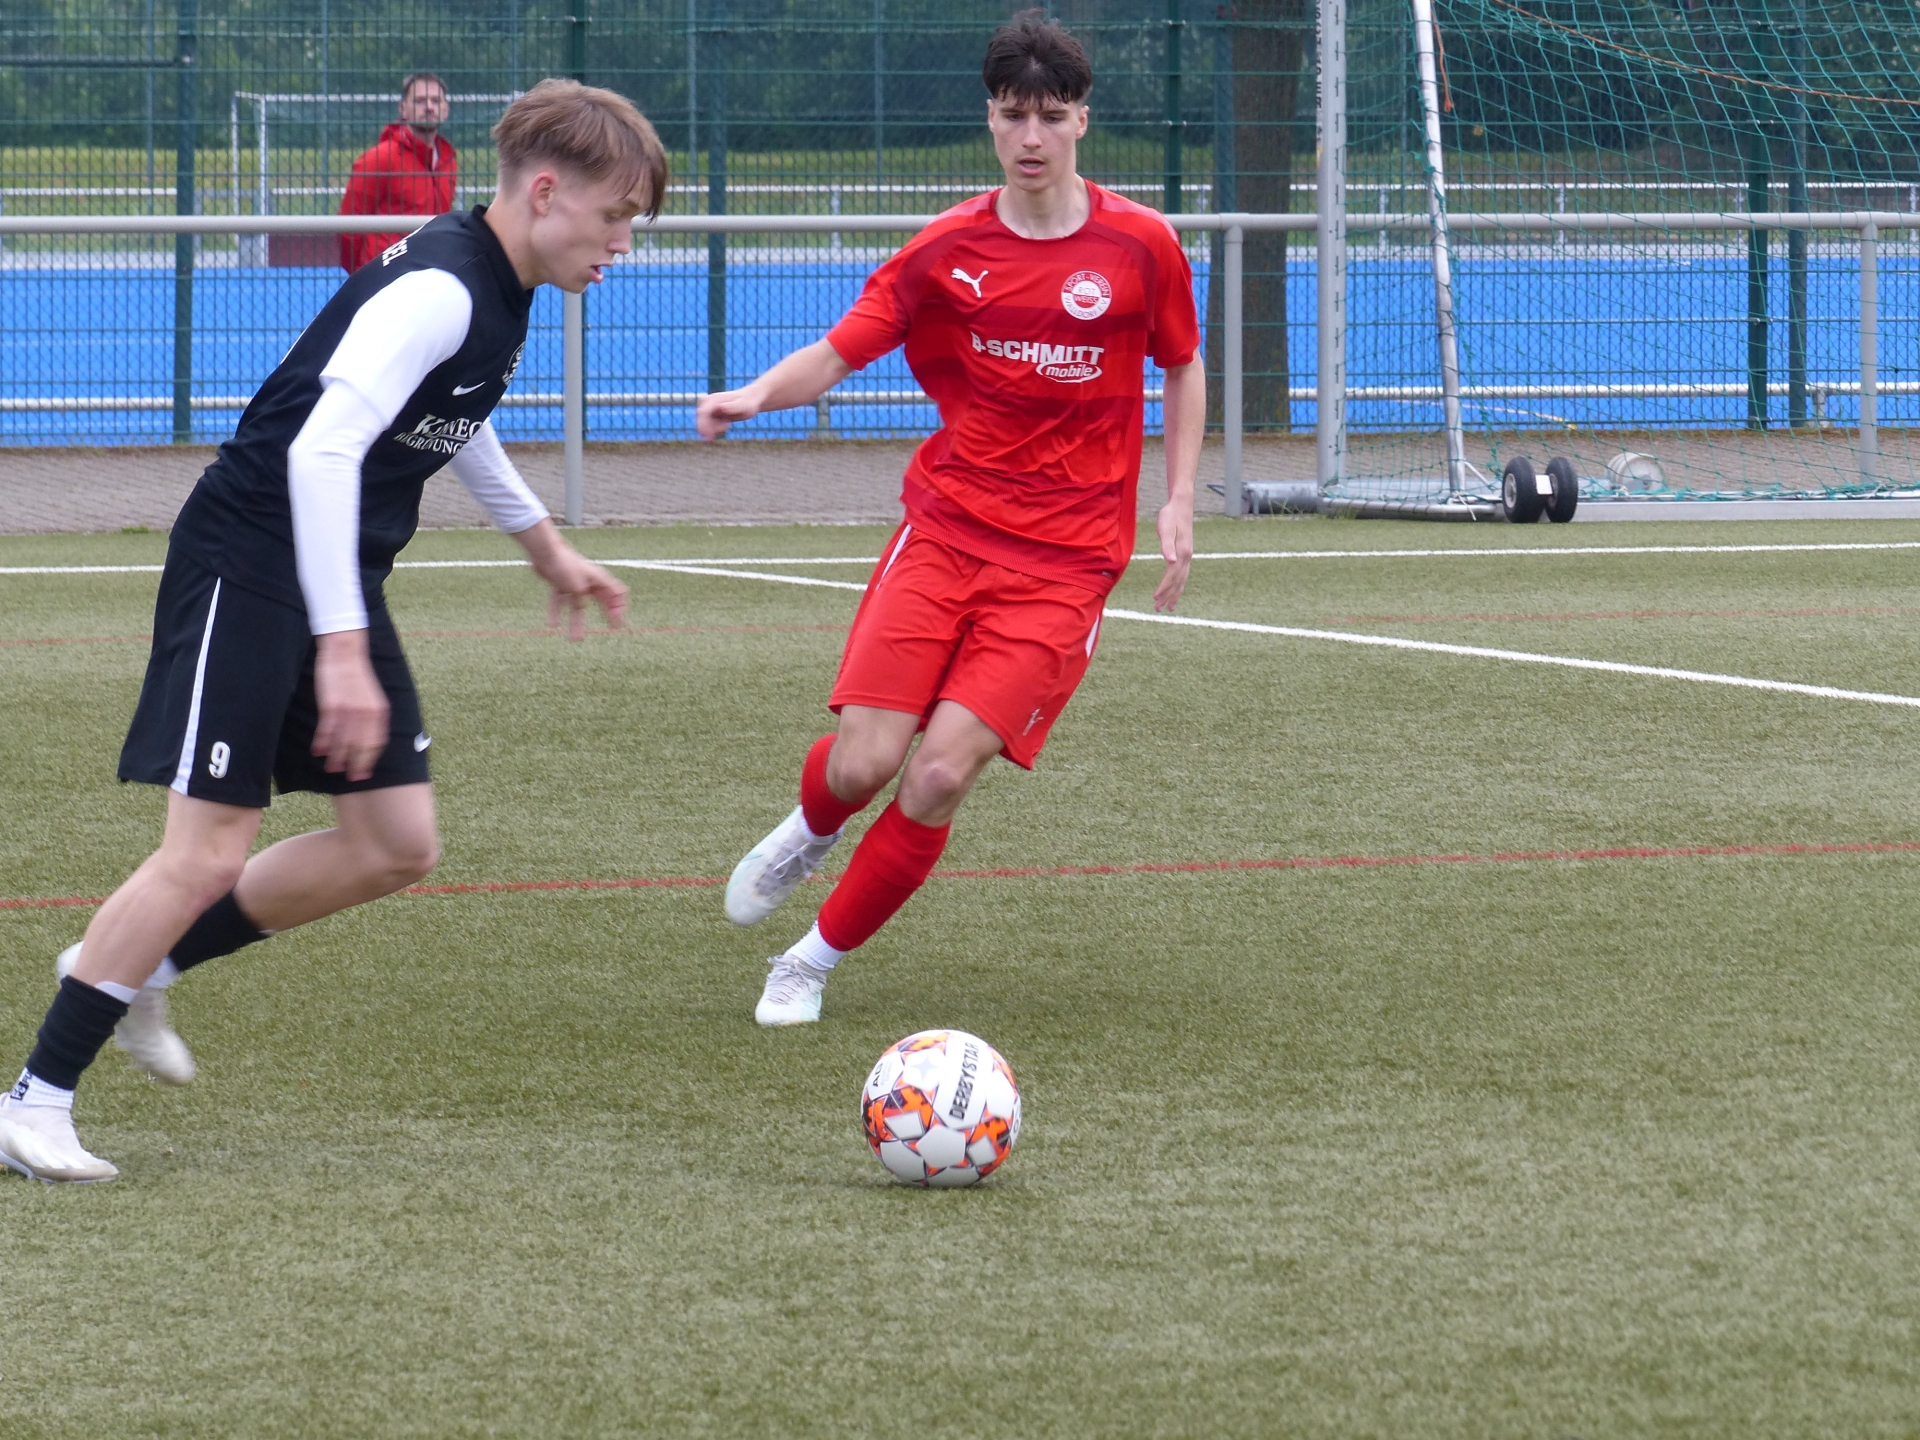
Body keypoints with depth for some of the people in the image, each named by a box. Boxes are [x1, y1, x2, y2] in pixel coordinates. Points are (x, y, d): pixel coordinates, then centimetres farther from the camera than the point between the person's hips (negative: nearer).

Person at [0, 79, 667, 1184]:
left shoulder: (500, 293, 7)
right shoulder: (438, 290, -23)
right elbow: (322, 449, -32)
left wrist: (545, 544, 37)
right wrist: (342, 653, -33)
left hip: (339, 576, 9)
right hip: (252, 563, -9)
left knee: (399, 847, 5)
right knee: (211, 850, -11)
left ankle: (138, 968, 18)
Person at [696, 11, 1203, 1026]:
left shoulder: (1140, 245, 0)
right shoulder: (948, 248, 1)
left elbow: (1183, 369, 15)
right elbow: (839, 352, 2)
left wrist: (1178, 503, 4)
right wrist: (758, 394, -19)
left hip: (1063, 561, -1)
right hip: (945, 526, 1)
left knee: (942, 774, -16)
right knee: (862, 764, -12)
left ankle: (815, 961, 3)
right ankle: (809, 832, 27)